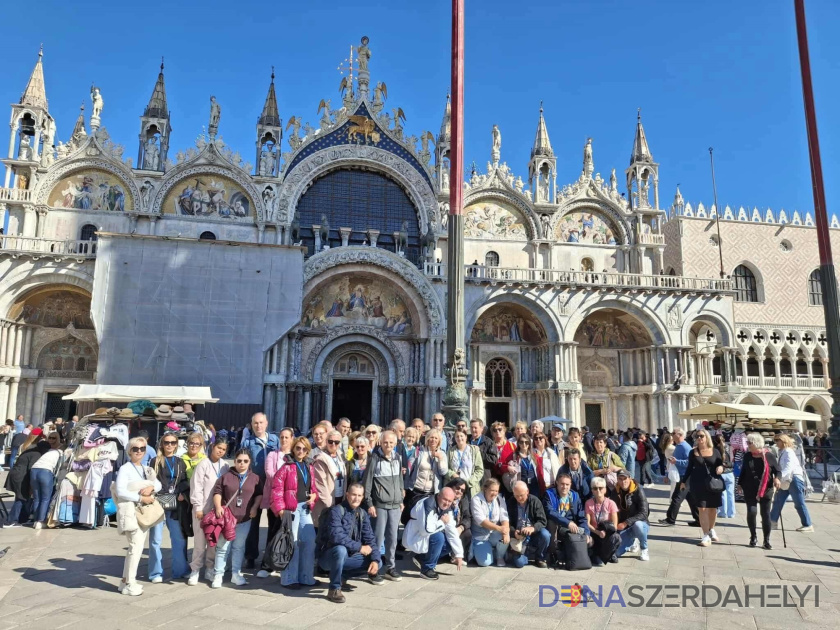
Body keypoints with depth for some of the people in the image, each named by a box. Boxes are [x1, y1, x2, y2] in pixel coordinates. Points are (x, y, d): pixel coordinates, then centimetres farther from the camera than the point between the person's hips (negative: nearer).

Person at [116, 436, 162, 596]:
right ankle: (129, 584, -1)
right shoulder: (125, 469, -7)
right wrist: (140, 498, -18)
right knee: (136, 546, -10)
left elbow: (158, 484, 9)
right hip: (130, 511, -7)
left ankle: (126, 580, 23)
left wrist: (151, 487, -13)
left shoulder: (147, 469, 15)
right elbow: (120, 492, -16)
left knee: (137, 546, 12)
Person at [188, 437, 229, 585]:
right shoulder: (203, 464, -7)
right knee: (200, 540, 2)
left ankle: (210, 569, 22)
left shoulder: (225, 466, 5)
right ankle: (195, 570, 16)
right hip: (203, 509, -4)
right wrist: (198, 507, -10)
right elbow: (196, 486, -8)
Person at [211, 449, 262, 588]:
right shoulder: (226, 476, 1)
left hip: (245, 518, 2)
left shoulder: (255, 478, 5)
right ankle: (218, 575, 12)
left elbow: (259, 494, 9)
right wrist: (218, 507, -12)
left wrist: (255, 507, -4)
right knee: (223, 547, 2)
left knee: (239, 547, 10)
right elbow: (217, 492, 1)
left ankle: (236, 574, 20)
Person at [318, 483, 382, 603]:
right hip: (330, 556, -6)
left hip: (348, 556, 7)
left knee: (377, 562, -6)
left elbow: (370, 538, 0)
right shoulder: (337, 511, -19)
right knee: (341, 549, -37)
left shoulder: (362, 514, 2)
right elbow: (336, 536, -31)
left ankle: (340, 573, 11)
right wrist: (359, 547, -24)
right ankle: (334, 589, -19)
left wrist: (375, 560, -15)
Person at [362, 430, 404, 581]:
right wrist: (369, 504, -11)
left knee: (392, 538, 10)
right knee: (378, 538, -2)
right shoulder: (374, 458, -7)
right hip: (379, 505, -5)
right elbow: (366, 482, -8)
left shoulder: (397, 457, 10)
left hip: (395, 505, 5)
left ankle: (390, 567, 22)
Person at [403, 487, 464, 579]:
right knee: (438, 537, -29)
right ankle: (427, 568, -10)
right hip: (413, 539, -9)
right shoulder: (428, 505, -27)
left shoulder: (447, 509, -2)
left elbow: (452, 532, -3)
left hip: (426, 538, 9)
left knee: (452, 541, 0)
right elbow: (426, 530, -35)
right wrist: (442, 522, -21)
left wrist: (459, 555, -8)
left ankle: (421, 558, 11)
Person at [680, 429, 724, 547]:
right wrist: (683, 481, 10)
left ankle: (711, 530, 34)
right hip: (698, 484, -1)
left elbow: (721, 465, 7)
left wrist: (721, 467, -17)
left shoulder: (715, 451, 1)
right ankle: (706, 536, 0)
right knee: (702, 509, -3)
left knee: (713, 508, 10)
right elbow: (689, 468, 9)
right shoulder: (693, 452, 2)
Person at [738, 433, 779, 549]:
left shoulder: (769, 456, -6)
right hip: (750, 490, 2)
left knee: (765, 514, 2)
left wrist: (776, 478, -23)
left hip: (766, 490, -2)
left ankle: (766, 540, 14)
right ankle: (753, 537, 12)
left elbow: (778, 471, -2)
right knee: (751, 512, -8)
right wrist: (740, 484, 12)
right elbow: (743, 471, 12)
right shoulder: (747, 456, 3)